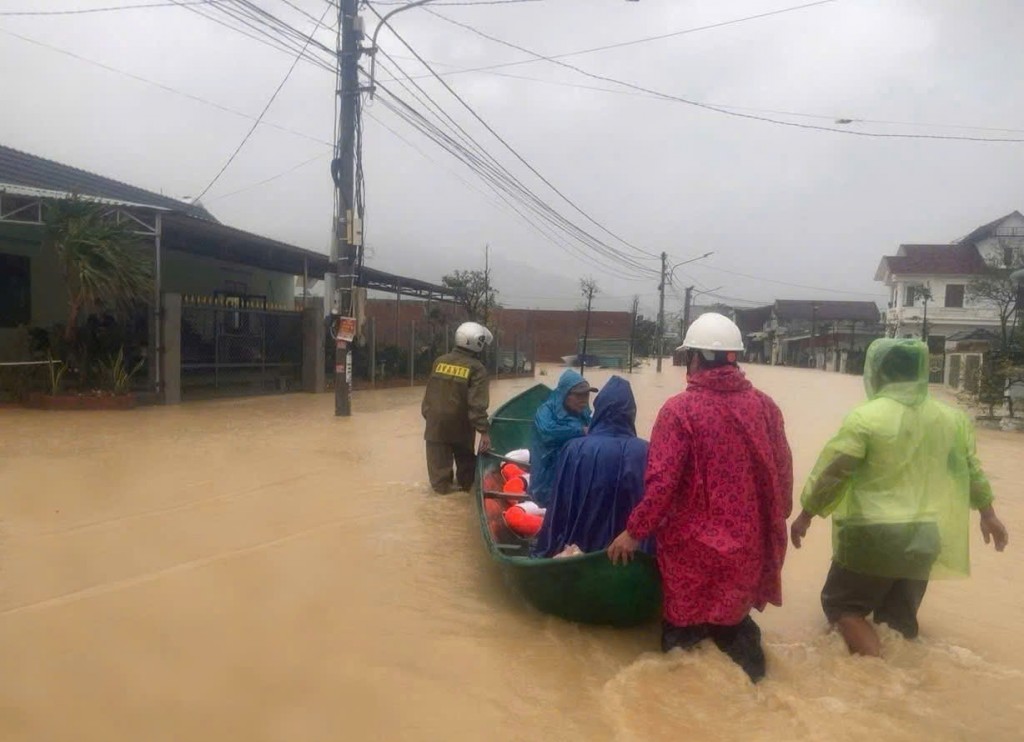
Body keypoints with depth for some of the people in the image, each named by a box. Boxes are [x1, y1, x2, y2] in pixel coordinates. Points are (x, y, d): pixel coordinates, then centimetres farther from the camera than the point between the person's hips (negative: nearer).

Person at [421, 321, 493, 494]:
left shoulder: (439, 362, 2)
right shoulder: (476, 369, -13)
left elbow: (429, 393, 9)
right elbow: (477, 404, -19)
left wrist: (427, 414, 19)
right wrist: (484, 430, -18)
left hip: (436, 420, 3)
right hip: (460, 423, -3)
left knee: (440, 458, 12)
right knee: (465, 456, 19)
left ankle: (442, 485, 17)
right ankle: (466, 483, 32)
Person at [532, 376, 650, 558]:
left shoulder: (576, 449, -20)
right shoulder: (645, 452, -17)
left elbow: (559, 505, -12)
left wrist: (544, 550, 2)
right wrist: (643, 547, 7)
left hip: (581, 543, -1)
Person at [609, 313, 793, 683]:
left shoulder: (680, 409, -17)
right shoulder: (764, 406, -2)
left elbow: (661, 483, -19)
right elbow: (783, 472, 5)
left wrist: (634, 531, -7)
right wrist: (774, 522, 20)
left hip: (694, 545, -5)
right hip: (749, 542, 5)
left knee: (685, 628, 14)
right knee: (735, 617, 25)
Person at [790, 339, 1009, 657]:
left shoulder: (865, 417, -15)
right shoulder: (951, 418, 4)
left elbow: (831, 472, -12)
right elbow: (972, 470, 16)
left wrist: (806, 514, -1)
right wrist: (988, 513, 30)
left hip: (872, 535, -6)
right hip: (924, 536, 6)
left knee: (842, 605, 9)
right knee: (901, 618, 18)